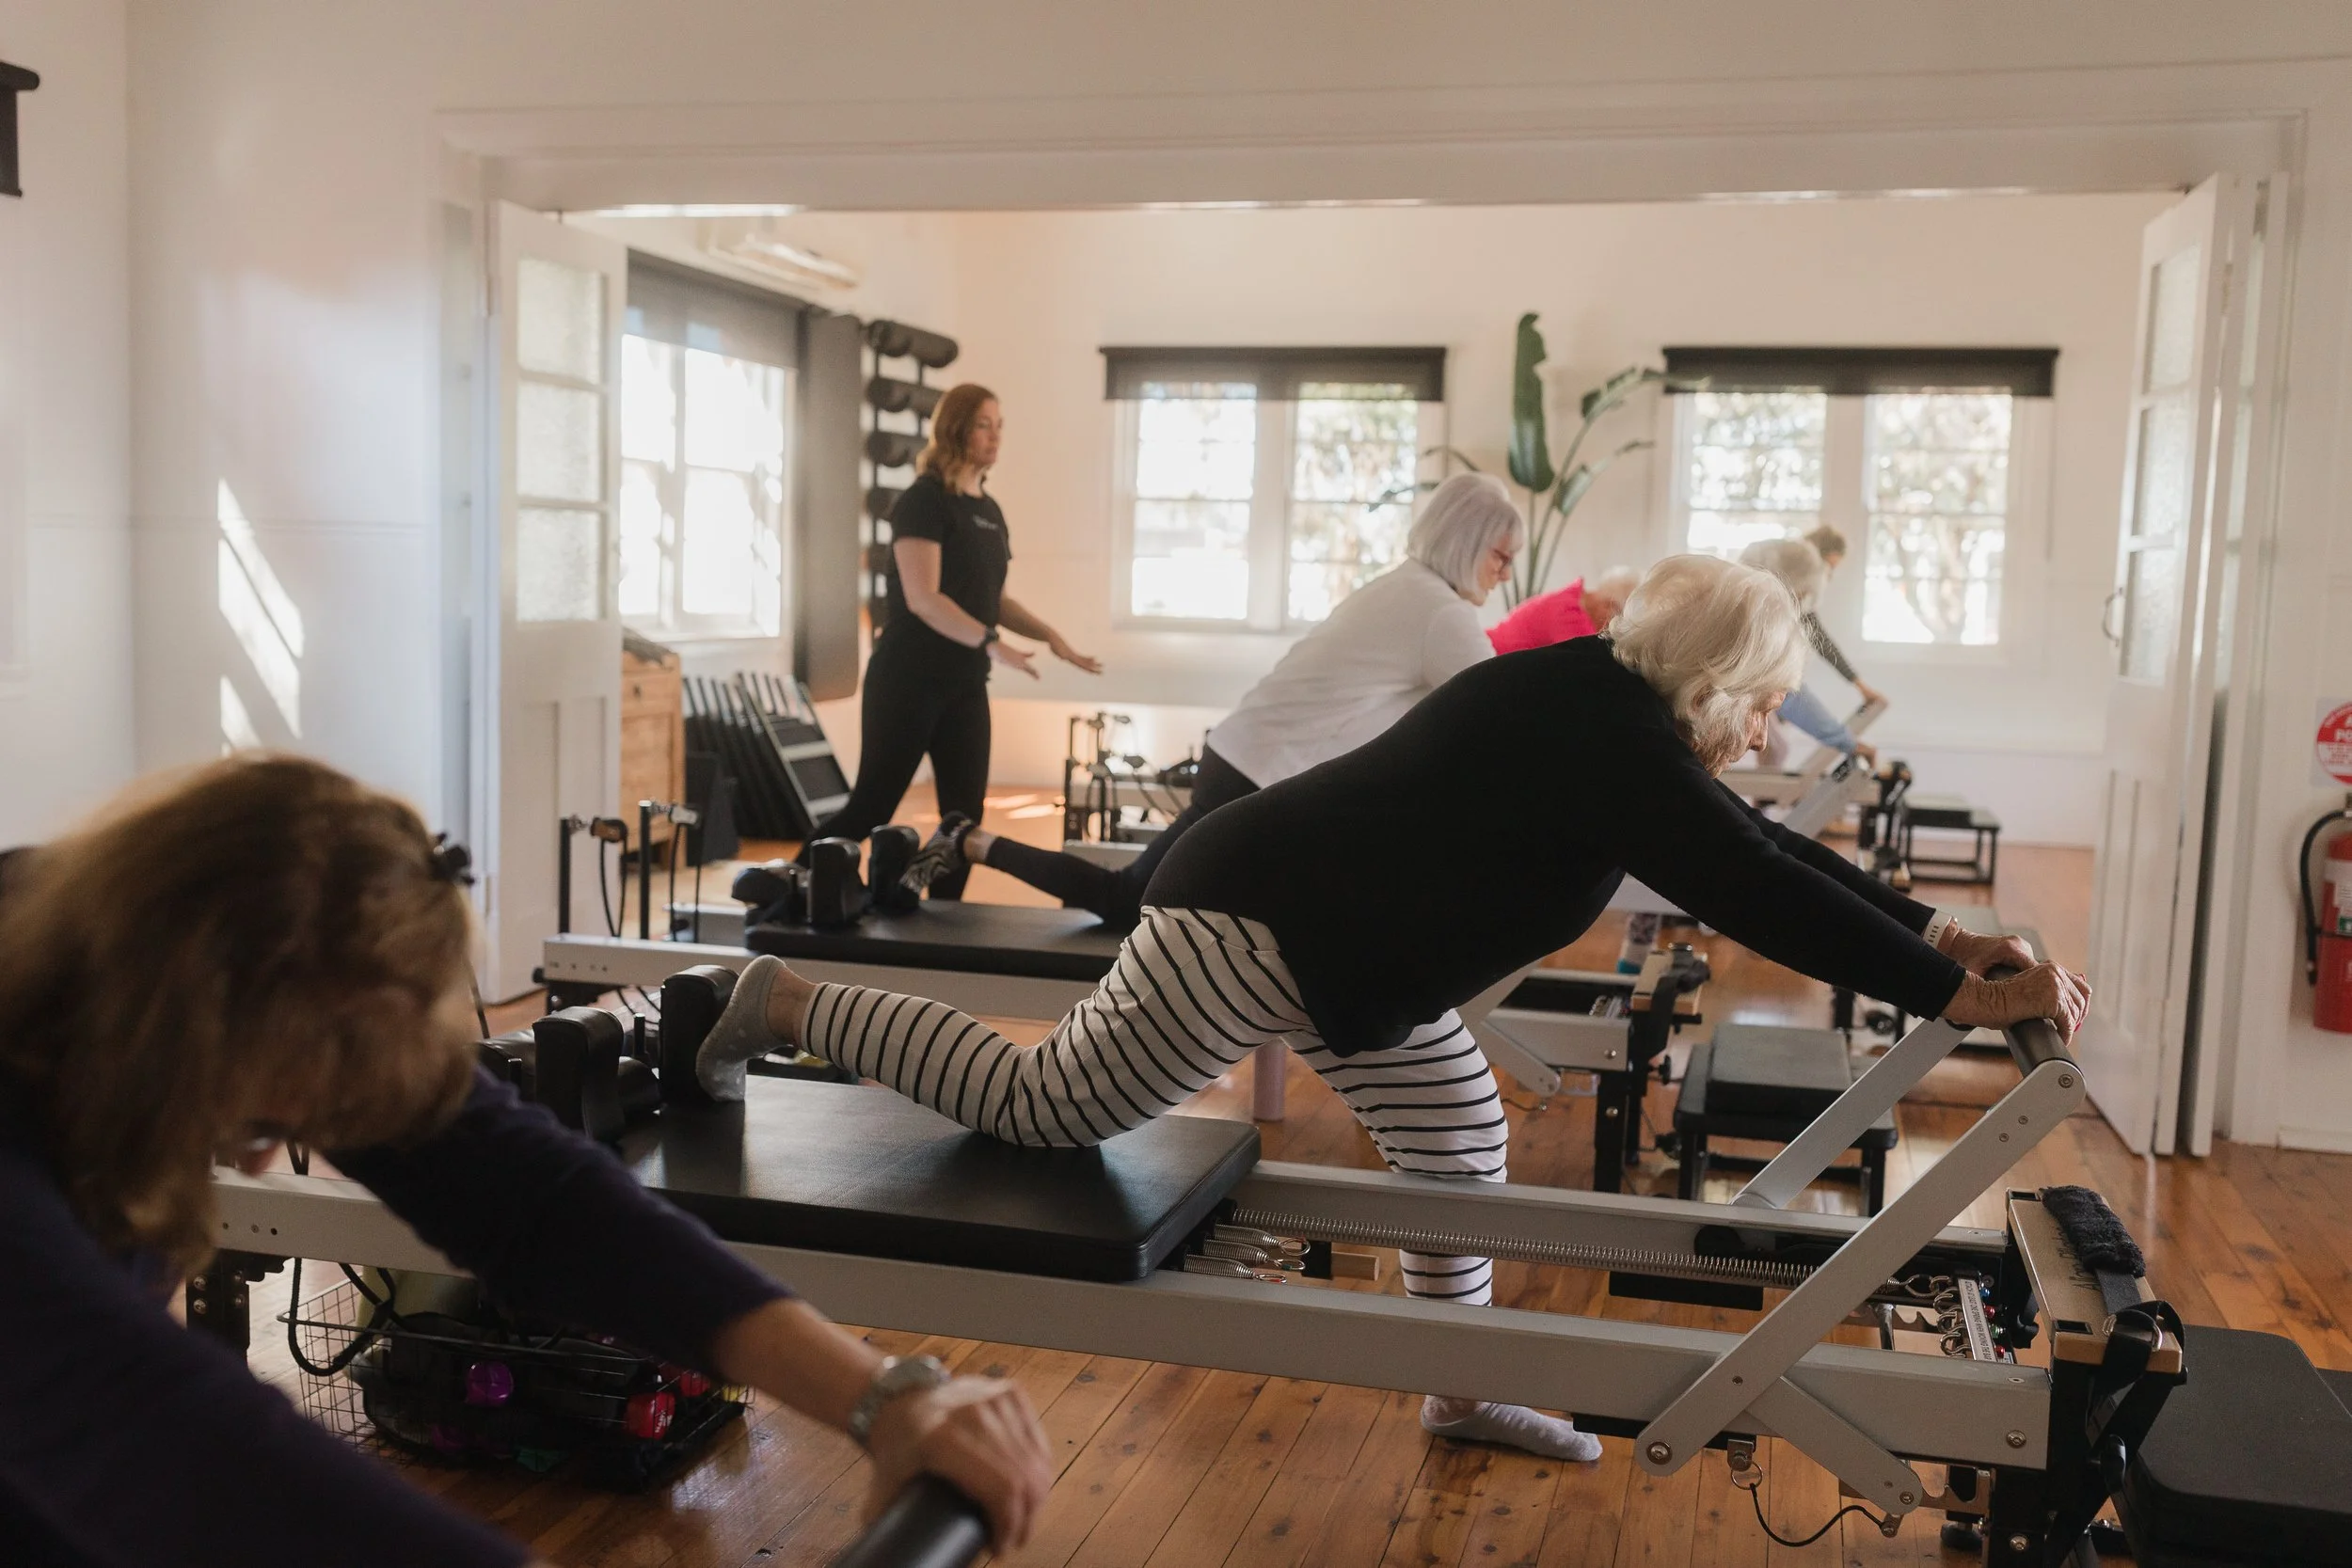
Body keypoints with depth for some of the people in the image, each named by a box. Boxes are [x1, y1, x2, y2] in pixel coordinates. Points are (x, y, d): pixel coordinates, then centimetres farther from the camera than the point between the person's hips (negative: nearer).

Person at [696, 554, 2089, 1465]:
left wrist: (1944, 931, 11)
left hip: (1333, 938, 11)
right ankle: (786, 1006, 11)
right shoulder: (1606, 741, -22)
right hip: (1260, 927, -11)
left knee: (1464, 1132, 15)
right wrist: (1960, 999, -20)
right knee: (1049, 1107, -2)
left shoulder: (1609, 715, 8)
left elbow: (1766, 850, 14)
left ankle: (1462, 1393, 30)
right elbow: (1759, 899, -26)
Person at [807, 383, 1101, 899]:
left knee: (965, 812, 6)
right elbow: (922, 597, -21)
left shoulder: (990, 511, 12)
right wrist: (991, 643, -27)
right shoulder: (924, 500, -11)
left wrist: (1050, 636, 6)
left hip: (965, 683, 8)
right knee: (871, 807, -2)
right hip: (909, 679, -7)